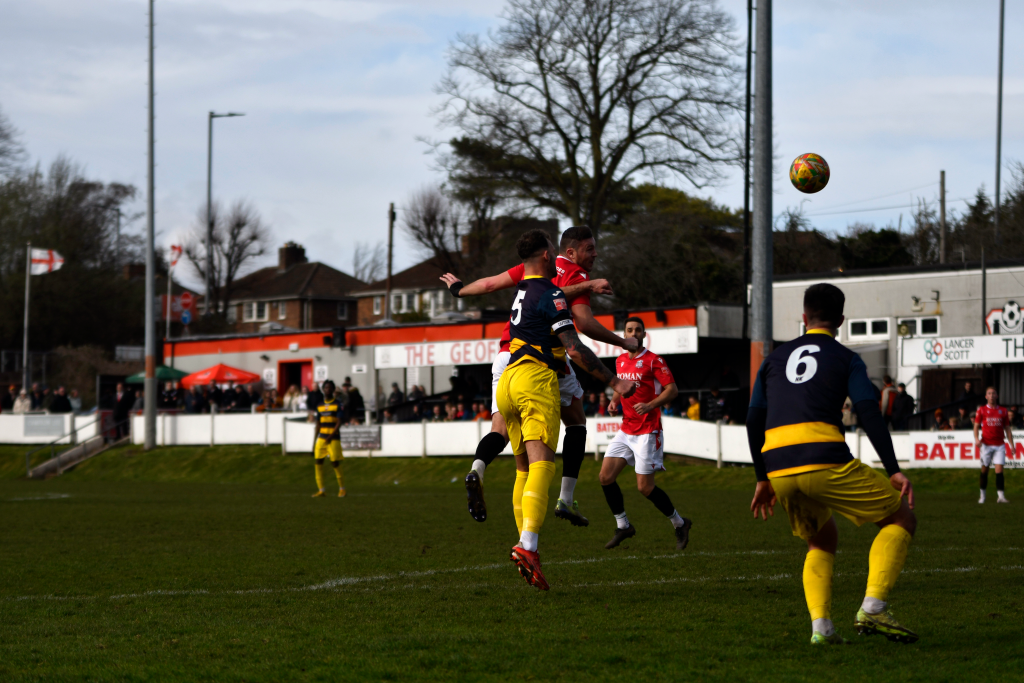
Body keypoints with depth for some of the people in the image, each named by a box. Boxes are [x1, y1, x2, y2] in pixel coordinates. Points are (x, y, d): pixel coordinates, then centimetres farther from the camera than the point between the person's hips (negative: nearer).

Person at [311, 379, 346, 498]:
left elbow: (339, 422, -10)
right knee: (318, 462, -4)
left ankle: (342, 488, 13)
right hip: (321, 438, 5)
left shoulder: (338, 404, -3)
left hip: (334, 438, -5)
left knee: (335, 464, -5)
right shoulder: (320, 405, 12)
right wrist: (315, 442, 15)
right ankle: (321, 490, 2)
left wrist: (331, 436, -22)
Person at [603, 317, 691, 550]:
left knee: (645, 487, -9)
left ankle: (680, 524, 11)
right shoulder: (620, 361, 12)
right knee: (605, 477, -3)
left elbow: (672, 390, -12)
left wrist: (650, 405, -26)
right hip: (625, 431, 7)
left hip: (647, 431, -7)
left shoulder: (653, 361, -8)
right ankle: (623, 526, 12)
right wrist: (614, 401, 5)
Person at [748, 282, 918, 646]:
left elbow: (754, 421, 22)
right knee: (902, 518, 10)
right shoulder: (845, 358, 11)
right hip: (824, 461, -5)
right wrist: (894, 470, -4)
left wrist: (763, 479, 29)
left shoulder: (775, 358, 24)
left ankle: (820, 626, 8)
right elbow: (869, 413, -3)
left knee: (822, 540, 28)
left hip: (779, 470, 5)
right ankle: (872, 608, -7)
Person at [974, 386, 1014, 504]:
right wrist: (977, 438, -14)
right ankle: (982, 495, 16)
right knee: (984, 469, 5)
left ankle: (1000, 495, -12)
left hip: (999, 444, 0)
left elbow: (1007, 428, 12)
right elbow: (976, 426, 4)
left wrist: (1011, 444, 7)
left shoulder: (1003, 411, 9)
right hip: (986, 444, 0)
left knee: (999, 469, -9)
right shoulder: (982, 410, 5)